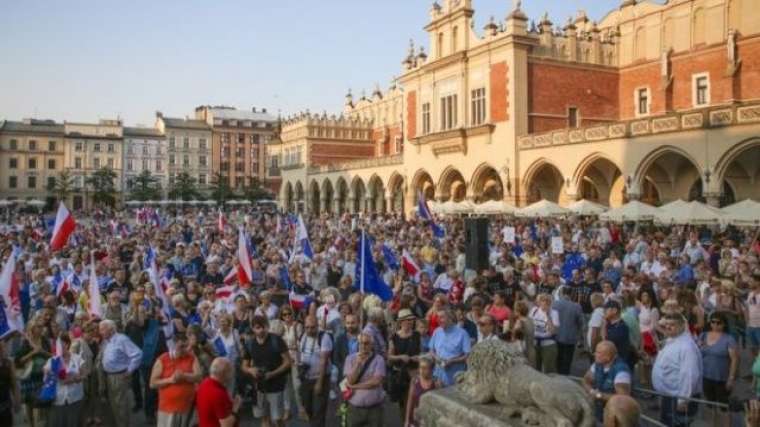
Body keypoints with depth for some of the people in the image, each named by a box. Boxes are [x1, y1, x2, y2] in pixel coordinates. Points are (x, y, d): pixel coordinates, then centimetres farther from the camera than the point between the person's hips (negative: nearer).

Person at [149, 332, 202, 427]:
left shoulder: (192, 358, 1)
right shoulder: (162, 360, -6)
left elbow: (199, 377, -9)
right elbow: (153, 383, -7)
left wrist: (184, 375, -24)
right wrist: (170, 380, -19)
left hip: (186, 405, 3)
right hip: (168, 406, -2)